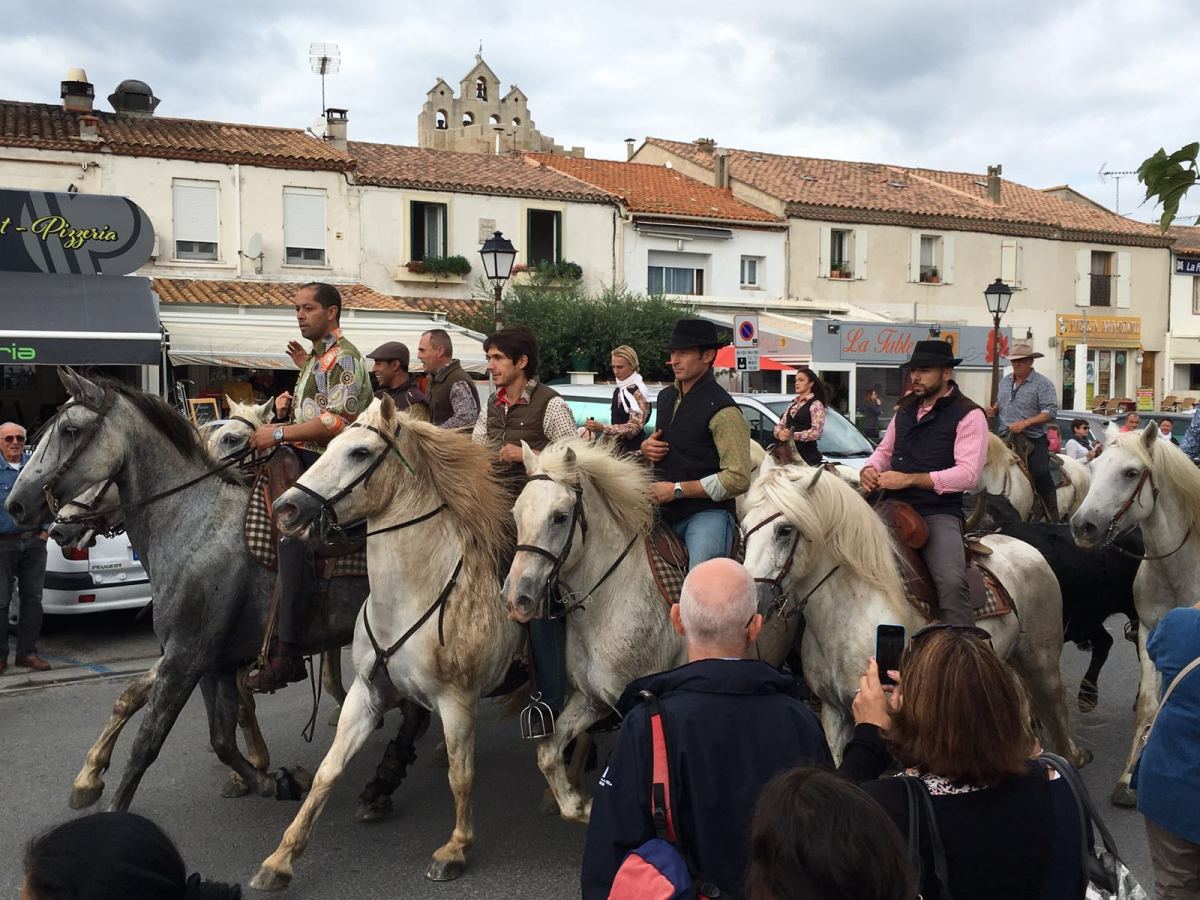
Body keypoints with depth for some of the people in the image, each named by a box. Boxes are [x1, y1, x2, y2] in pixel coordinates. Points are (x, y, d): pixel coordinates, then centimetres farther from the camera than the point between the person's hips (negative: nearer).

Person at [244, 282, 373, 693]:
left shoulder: (342, 357, -8)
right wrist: (291, 401, 13)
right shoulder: (318, 356, 22)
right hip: (304, 458, 11)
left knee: (291, 535, -24)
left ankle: (287, 653, -28)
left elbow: (337, 421, -20)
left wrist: (279, 434, -20)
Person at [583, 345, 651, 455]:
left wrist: (602, 428, -31)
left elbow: (635, 426, -22)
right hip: (618, 449, 8)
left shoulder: (638, 391, -14)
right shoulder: (618, 390, 10)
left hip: (632, 451, -8)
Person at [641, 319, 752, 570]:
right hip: (664, 512, 8)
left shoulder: (722, 409, -14)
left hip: (707, 513, -8)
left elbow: (738, 479, -20)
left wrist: (677, 490, -19)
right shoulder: (666, 397, 12)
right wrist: (646, 447, 5)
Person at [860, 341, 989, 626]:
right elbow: (884, 450, 25)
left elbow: (968, 473, -15)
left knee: (951, 582, -30)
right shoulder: (905, 409, 15)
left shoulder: (968, 415, -5)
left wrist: (909, 479, -20)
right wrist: (870, 469, -1)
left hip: (939, 513, -6)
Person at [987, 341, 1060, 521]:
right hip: (1006, 438, 6)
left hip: (1032, 440, -6)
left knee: (1040, 473, -21)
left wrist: (1025, 423, -24)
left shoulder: (1043, 383, -4)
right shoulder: (1005, 381, 16)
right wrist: (994, 410, 6)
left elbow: (1050, 412, -13)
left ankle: (1052, 518, -13)